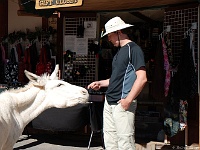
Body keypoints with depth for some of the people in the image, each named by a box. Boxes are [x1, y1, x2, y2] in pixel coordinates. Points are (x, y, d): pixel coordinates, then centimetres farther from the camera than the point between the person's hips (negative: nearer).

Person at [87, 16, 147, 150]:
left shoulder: (133, 49, -9)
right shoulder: (120, 51, 19)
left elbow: (142, 78, -17)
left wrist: (128, 100, -21)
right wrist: (101, 83, 20)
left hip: (122, 104, -9)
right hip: (109, 102, 9)